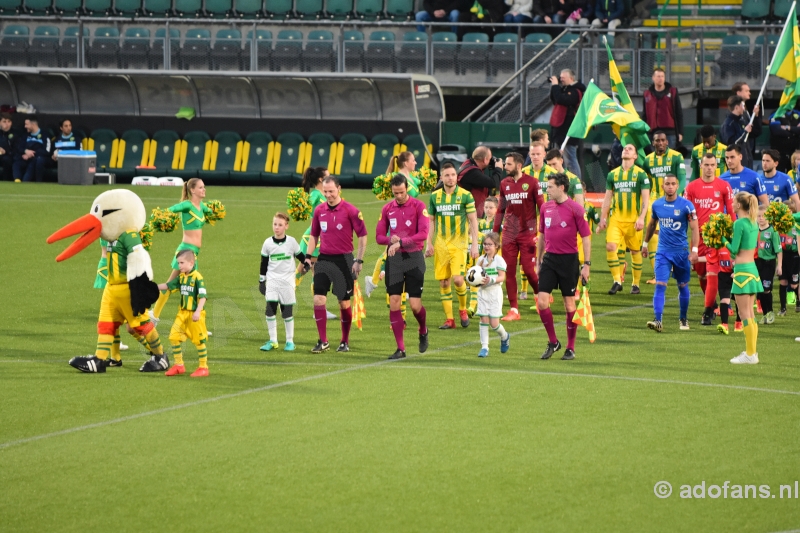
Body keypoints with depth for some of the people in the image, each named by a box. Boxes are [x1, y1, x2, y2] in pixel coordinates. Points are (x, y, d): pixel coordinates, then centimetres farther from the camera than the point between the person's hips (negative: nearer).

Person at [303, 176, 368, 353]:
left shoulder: (350, 211, -8)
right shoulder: (319, 210, 5)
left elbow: (362, 236, -4)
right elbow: (314, 235, 17)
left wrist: (359, 260, -9)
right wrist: (308, 256, 8)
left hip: (343, 260, -4)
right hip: (323, 259, 4)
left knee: (344, 303, 4)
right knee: (318, 300, -7)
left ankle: (345, 342, 18)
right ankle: (323, 341, 1)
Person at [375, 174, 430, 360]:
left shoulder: (418, 206, -6)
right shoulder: (387, 209, 6)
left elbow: (423, 234, -16)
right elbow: (379, 236, 10)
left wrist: (401, 242, -24)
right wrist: (391, 240, -12)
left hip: (414, 257, -3)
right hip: (394, 259, 3)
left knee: (415, 305, -4)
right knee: (394, 302, -3)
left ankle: (423, 331, 30)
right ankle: (400, 348, 3)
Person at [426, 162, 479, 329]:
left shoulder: (465, 195, -3)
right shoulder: (435, 196, 6)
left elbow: (473, 220, -1)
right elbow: (431, 221, 12)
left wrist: (475, 244, -7)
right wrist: (429, 244, 7)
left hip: (458, 244, -3)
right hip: (440, 245, 3)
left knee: (457, 279, -15)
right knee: (443, 282, 2)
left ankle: (463, 309, 11)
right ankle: (449, 319, 9)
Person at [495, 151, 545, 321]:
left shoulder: (532, 183, -5)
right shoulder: (504, 184, 9)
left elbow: (541, 208, -4)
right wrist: (495, 232, 11)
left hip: (527, 233, -4)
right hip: (509, 234, 4)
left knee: (528, 269, -7)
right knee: (509, 271, 0)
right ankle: (513, 310, 5)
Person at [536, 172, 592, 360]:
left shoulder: (575, 209, -8)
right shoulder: (546, 207, 8)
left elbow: (586, 237, -6)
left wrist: (586, 264, -10)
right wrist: (539, 260, 19)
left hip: (569, 260, -5)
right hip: (549, 258, 5)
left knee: (569, 304, 3)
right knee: (542, 301, -5)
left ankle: (570, 348, 13)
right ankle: (552, 342, 12)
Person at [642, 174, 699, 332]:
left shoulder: (686, 205, -8)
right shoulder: (657, 205, 3)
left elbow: (694, 229, -7)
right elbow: (652, 224, 20)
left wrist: (694, 250, -16)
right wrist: (645, 243, 24)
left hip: (681, 252, -2)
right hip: (663, 252, 2)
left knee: (683, 286, 11)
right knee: (660, 285, -11)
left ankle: (684, 319, 28)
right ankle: (658, 320, -18)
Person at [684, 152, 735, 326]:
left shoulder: (724, 186, 0)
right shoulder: (692, 187, 4)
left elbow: (731, 212, 4)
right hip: (698, 236, 3)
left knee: (712, 274, -12)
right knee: (701, 274, 13)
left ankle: (708, 312, -7)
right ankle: (711, 303, 37)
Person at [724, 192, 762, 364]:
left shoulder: (739, 224, -15)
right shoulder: (754, 223, 11)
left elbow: (734, 249, -14)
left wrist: (723, 239, 0)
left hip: (742, 271, -9)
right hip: (752, 268, 9)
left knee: (745, 314, -6)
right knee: (750, 314, 12)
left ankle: (750, 354, -7)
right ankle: (752, 351, 14)